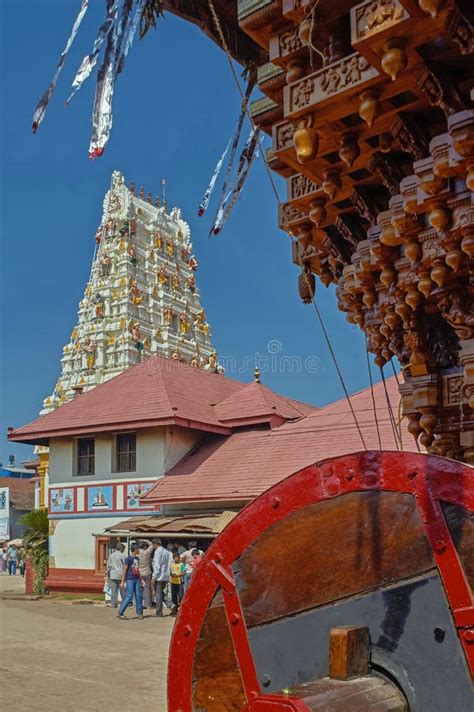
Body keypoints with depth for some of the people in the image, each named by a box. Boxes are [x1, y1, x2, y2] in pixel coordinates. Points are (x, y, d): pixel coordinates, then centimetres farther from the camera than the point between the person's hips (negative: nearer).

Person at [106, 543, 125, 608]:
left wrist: (108, 574, 18)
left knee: (113, 590, 4)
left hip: (113, 575, 3)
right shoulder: (122, 556, -5)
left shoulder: (111, 555, 7)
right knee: (122, 590, 6)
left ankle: (113, 604, 2)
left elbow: (108, 566, 9)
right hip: (120, 575, -3)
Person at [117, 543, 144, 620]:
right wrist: (123, 581, -10)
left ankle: (140, 613, 11)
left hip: (136, 579, 7)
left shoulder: (137, 559, 14)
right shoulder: (128, 559, -8)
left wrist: (141, 579, 19)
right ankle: (120, 613, -3)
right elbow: (125, 570, -8)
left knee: (138, 596, 3)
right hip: (130, 579, -7)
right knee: (129, 596, -10)